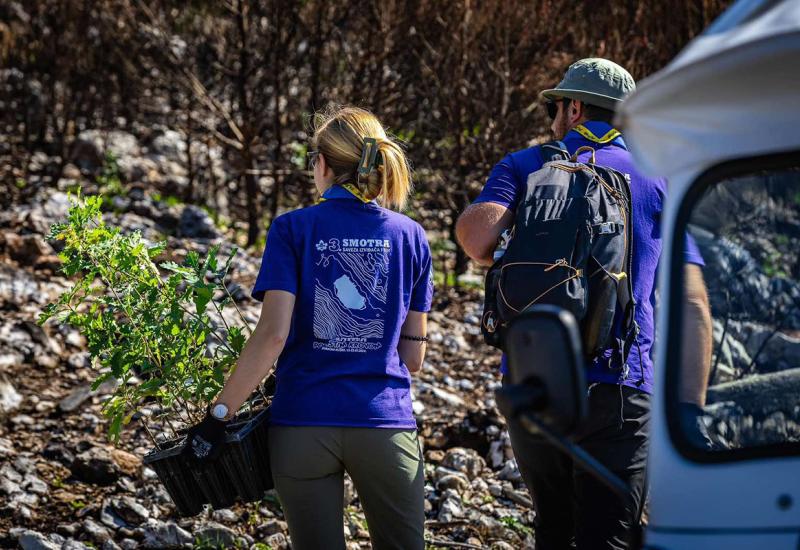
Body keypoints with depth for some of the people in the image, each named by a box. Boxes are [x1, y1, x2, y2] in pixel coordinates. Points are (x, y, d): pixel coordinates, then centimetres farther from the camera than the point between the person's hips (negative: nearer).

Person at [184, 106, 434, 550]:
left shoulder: (293, 230, -2)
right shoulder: (410, 236, 5)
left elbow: (272, 334, -12)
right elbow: (413, 355, 8)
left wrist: (219, 414, -7)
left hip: (303, 425, -1)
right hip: (386, 425, 1)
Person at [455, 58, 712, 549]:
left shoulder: (524, 167, 10)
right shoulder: (660, 185, 12)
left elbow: (478, 238, -13)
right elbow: (693, 305, 2)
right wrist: (689, 412, 0)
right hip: (616, 392, -1)